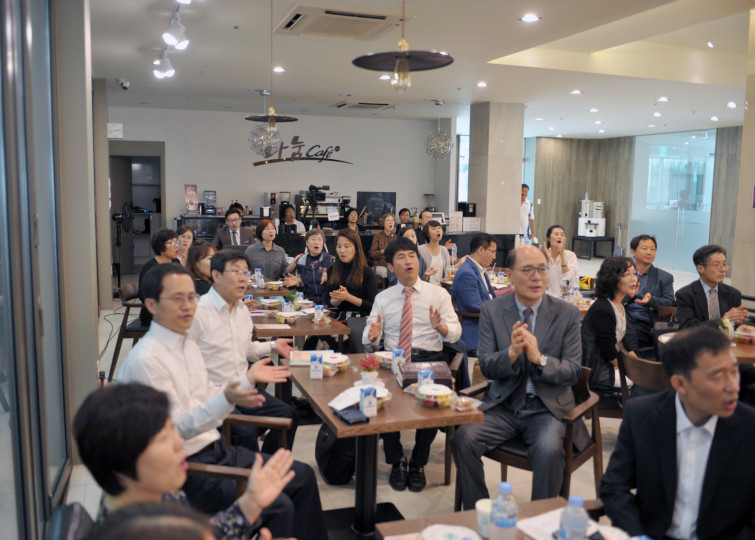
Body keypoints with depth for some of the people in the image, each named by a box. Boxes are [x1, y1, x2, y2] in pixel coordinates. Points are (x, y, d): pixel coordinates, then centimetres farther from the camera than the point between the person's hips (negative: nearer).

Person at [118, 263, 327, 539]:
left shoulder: (187, 344, 9)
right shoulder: (144, 360, -20)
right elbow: (174, 428, -22)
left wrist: (249, 378, 7)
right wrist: (227, 400, -35)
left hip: (216, 449, 9)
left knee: (303, 476, 7)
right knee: (278, 506, -22)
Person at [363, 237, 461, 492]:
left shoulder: (438, 294, 11)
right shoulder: (382, 298, 14)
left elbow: (456, 333, 3)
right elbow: (368, 340, 8)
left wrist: (440, 326, -19)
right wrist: (373, 335, -16)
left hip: (430, 358, -1)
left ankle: (418, 464, -6)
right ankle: (396, 462, -6)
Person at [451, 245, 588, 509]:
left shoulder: (566, 313, 0)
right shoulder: (491, 311, 2)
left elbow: (573, 371, -2)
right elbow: (486, 366, -2)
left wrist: (539, 358, -22)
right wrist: (512, 352, -24)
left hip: (547, 408, -1)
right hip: (503, 405, 2)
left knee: (549, 451, -31)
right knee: (463, 439, -21)